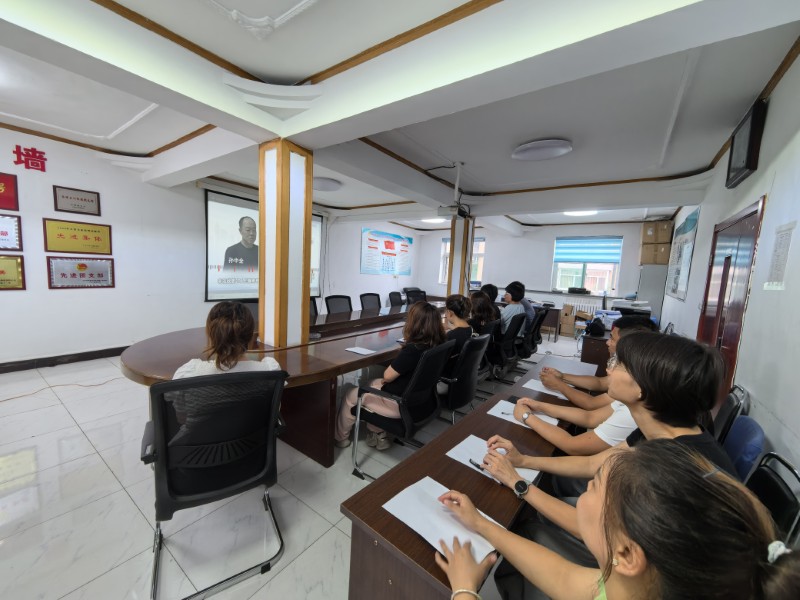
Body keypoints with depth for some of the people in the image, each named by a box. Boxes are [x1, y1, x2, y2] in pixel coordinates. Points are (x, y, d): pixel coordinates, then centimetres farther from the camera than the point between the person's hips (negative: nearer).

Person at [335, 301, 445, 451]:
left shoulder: (413, 349, -33)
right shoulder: (437, 345, -7)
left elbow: (387, 376, -17)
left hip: (401, 404, -8)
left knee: (351, 396, 13)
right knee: (373, 384, 28)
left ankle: (340, 437, 38)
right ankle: (378, 434, 31)